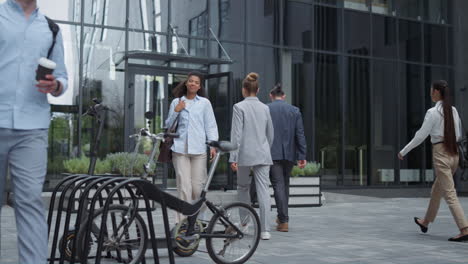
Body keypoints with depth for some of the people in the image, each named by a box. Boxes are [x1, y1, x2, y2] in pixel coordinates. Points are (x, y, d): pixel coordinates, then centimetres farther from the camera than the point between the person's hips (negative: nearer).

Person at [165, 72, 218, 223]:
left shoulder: (204, 103, 10)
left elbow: (211, 125, 7)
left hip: (199, 149, -1)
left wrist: (213, 145, -4)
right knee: (184, 186, -7)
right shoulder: (176, 102, 14)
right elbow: (168, 125, 16)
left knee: (197, 186, -1)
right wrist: (176, 111, 0)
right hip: (180, 148, 1)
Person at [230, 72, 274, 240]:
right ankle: (265, 230, -6)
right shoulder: (265, 108, 9)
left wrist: (233, 157, -9)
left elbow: (236, 134, -10)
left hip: (245, 154, -3)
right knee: (263, 190, -1)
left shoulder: (239, 107, -5)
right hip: (263, 155, 3)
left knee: (243, 188, 16)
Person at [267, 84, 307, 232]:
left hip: (272, 153, -3)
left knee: (278, 185, -3)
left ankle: (283, 221, -9)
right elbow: (300, 135, 1)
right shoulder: (294, 111, 6)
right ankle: (282, 216, 28)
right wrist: (302, 156, 2)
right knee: (285, 184, 17)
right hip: (289, 153, 3)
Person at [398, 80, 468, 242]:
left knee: (450, 195, -5)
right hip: (454, 154, 8)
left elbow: (420, 136, -12)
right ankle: (425, 222, 37)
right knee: (437, 190, 21)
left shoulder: (433, 112, -13)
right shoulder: (453, 110, 7)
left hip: (441, 155, -8)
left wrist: (403, 152, -2)